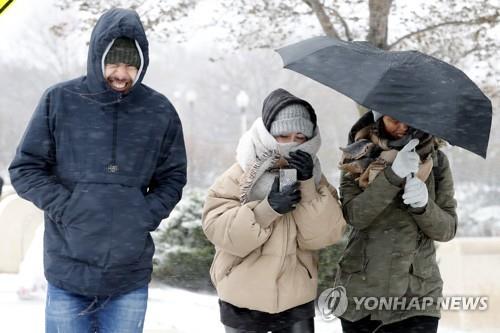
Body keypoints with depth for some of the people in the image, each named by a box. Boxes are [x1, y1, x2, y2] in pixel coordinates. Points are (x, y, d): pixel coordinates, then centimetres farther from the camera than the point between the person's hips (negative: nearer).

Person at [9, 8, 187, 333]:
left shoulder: (160, 111, 2)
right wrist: (66, 208, -12)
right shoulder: (60, 101, -2)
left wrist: (147, 215, -7)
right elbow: (25, 169, 2)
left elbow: (172, 178, 11)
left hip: (131, 274, 1)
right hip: (69, 269, -1)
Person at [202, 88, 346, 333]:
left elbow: (322, 235, -11)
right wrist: (267, 209, -30)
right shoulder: (239, 177, -9)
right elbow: (218, 230, -19)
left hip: (296, 301, 3)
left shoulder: (313, 178, 1)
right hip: (243, 302, -2)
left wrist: (307, 186, -22)